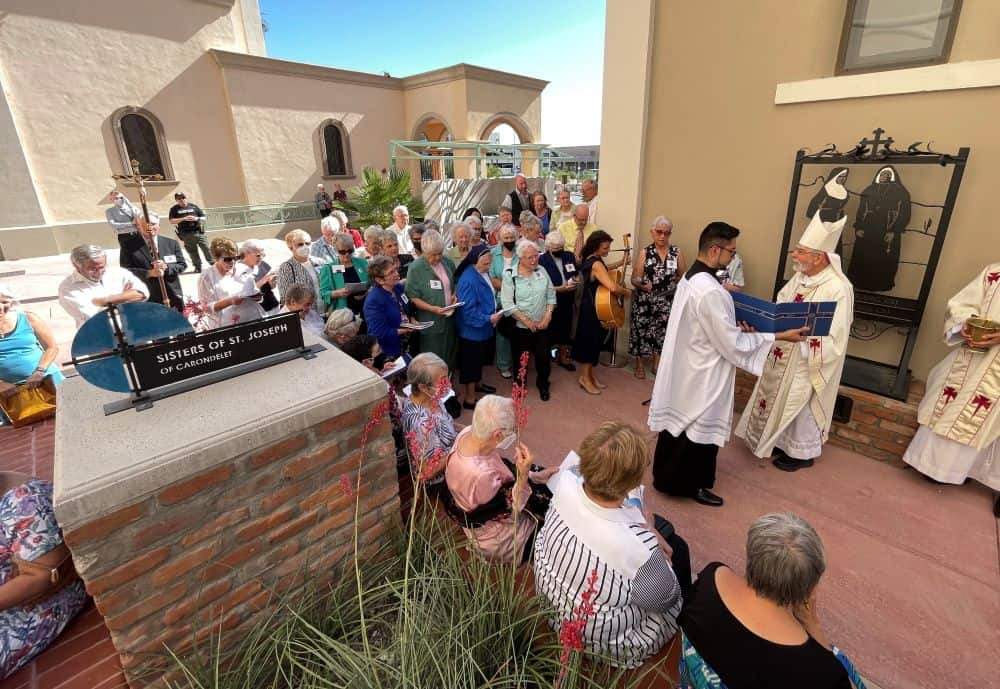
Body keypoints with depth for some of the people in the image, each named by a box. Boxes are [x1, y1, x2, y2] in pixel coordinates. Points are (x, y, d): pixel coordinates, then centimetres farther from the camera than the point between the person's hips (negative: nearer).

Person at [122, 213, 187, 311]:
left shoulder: (172, 243, 6)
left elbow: (182, 265, 4)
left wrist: (166, 267, -16)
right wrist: (148, 273, -21)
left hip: (172, 295, 2)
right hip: (146, 298, -2)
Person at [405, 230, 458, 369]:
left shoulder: (448, 262, 3)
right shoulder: (415, 268, -13)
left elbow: (456, 284, 19)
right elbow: (413, 297, -13)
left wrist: (455, 295, -2)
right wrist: (432, 308, -25)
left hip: (450, 319, 5)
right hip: (430, 323, -5)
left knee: (450, 358, 19)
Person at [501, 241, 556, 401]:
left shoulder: (542, 271, 1)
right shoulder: (510, 275, -11)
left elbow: (551, 295, 4)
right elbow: (507, 303, -16)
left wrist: (548, 316, -9)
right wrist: (526, 320, -16)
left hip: (542, 326, 3)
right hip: (520, 326, -3)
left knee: (544, 357, 11)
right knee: (520, 359, 12)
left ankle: (543, 385, 35)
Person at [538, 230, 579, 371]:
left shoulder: (569, 256, 3)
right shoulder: (542, 260, -12)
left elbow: (577, 274, 14)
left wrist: (576, 281, -9)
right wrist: (560, 288, -24)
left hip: (567, 301, 5)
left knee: (565, 329, 15)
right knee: (549, 330, 7)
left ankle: (563, 357, 33)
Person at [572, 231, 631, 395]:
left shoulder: (590, 259, 6)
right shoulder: (596, 264, -25)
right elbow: (612, 287, -35)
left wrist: (620, 263, 16)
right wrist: (627, 291, -16)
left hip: (591, 306, 10)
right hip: (593, 309, -10)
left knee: (593, 340, 17)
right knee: (591, 341, 1)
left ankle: (589, 374, 29)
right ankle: (585, 378, 14)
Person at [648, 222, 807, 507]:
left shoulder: (690, 278, 3)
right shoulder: (710, 291, -28)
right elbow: (732, 344, -22)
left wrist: (736, 327, 9)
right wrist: (778, 336, -14)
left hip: (684, 368, 10)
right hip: (702, 375, -10)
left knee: (679, 421, 22)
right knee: (701, 429, 9)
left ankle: (666, 474, 40)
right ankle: (689, 483, 27)